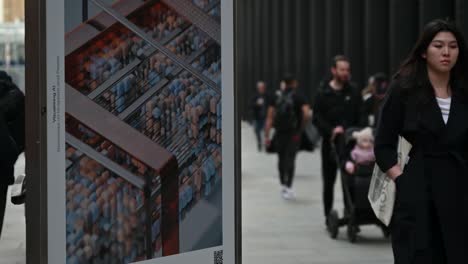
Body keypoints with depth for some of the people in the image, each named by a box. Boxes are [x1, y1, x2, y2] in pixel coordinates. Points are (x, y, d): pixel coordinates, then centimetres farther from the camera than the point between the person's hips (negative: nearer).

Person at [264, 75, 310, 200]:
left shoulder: (276, 97, 7)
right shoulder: (298, 97, -2)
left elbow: (269, 118, 3)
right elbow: (306, 114, -16)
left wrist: (267, 136, 4)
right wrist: (301, 126, 2)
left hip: (279, 133, 3)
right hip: (293, 133, -3)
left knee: (281, 159, 16)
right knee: (290, 159, -3)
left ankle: (283, 185, 24)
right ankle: (288, 187, -10)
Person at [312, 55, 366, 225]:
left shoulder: (353, 93, 8)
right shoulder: (323, 93, 2)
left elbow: (361, 118, 7)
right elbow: (317, 118, -4)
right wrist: (331, 131, -18)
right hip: (330, 143, -1)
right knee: (329, 182, 7)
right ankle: (329, 216, 15)